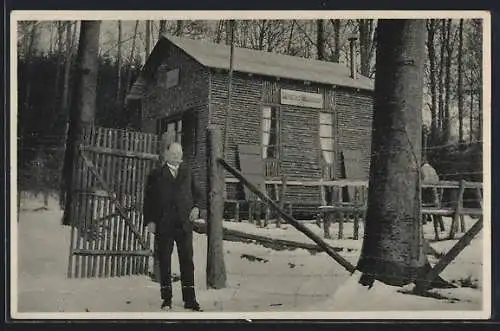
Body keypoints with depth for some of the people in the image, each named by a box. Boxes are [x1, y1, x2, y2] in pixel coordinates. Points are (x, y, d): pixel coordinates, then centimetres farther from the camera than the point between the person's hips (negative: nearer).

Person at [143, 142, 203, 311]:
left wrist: (196, 207, 1)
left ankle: (190, 299, 8)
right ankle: (166, 299, 13)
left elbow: (196, 193, 20)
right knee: (164, 263, 4)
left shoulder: (187, 172, 14)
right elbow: (148, 199, 2)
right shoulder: (156, 174, 5)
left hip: (184, 224, 2)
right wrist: (150, 220, -7)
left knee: (187, 262, 1)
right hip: (163, 225, -2)